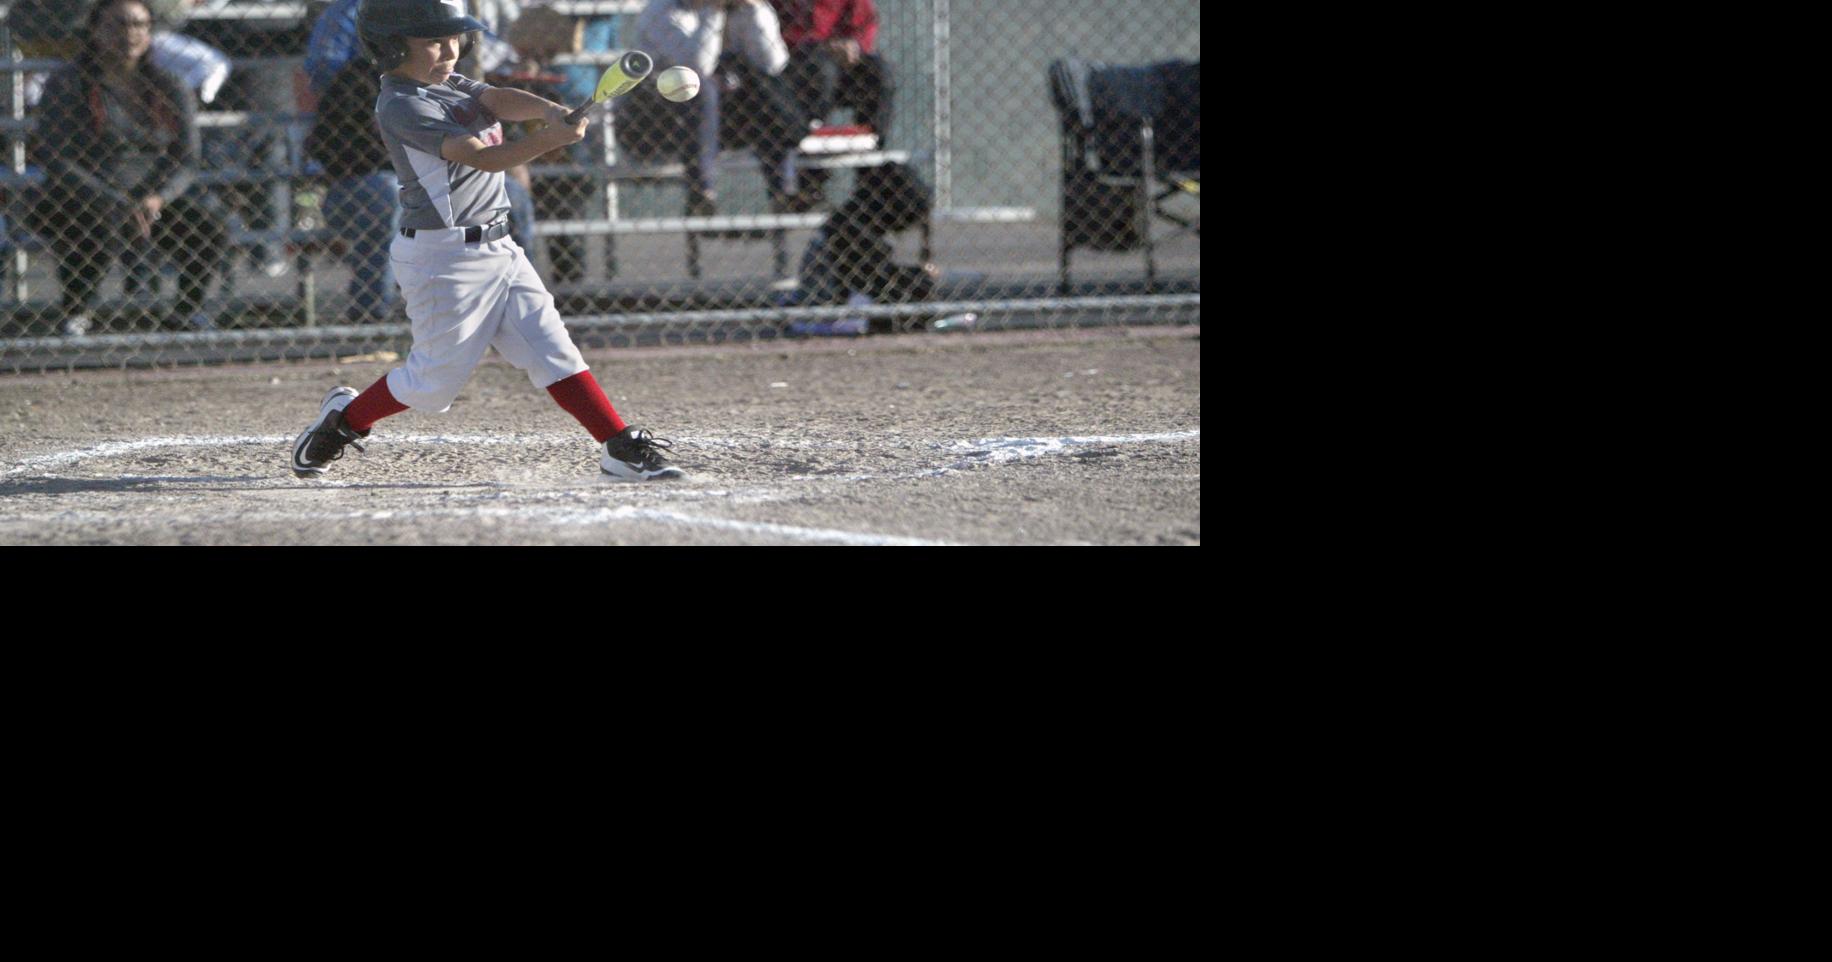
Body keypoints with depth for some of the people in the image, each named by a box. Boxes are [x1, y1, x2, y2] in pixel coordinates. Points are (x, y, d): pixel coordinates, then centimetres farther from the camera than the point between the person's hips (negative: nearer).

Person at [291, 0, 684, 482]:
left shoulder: (451, 84, 12)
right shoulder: (401, 108, -17)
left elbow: (499, 99, -7)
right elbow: (482, 156, -27)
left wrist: (550, 111, -29)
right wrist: (548, 140, -41)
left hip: (497, 248, 8)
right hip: (444, 257, -8)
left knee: (553, 350, 3)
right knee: (436, 379, 2)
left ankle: (621, 447, 0)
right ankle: (343, 418, 24)